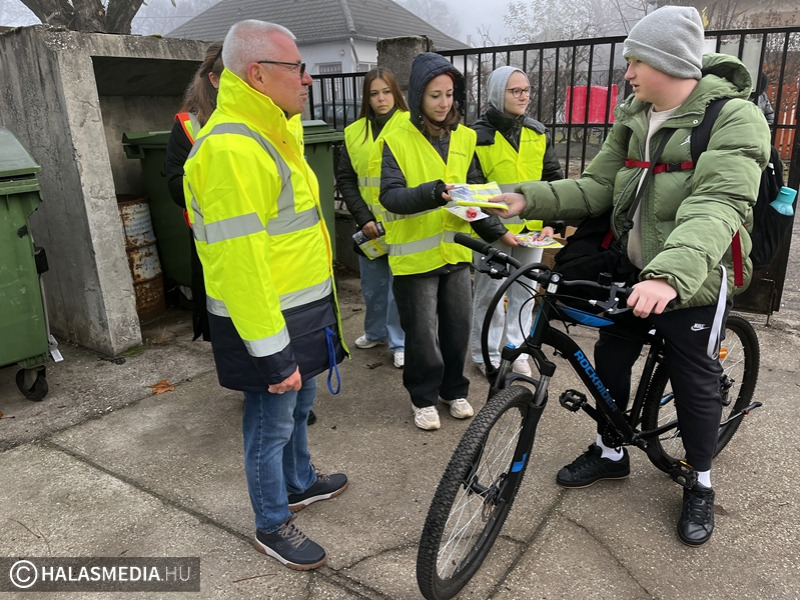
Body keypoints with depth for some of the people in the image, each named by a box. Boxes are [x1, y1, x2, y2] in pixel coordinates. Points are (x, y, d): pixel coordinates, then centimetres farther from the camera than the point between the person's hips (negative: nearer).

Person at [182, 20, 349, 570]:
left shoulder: (271, 133, 12)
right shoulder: (230, 148, -23)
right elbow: (238, 262, -27)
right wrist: (272, 352, -24)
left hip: (302, 310, 10)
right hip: (268, 321, -10)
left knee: (300, 404, 25)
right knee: (271, 424, 7)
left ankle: (301, 483, 48)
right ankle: (273, 527, 28)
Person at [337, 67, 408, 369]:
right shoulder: (354, 133, 7)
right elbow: (345, 179, 6)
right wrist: (363, 218, -5)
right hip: (369, 226, 4)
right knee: (372, 285, 15)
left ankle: (400, 341, 16)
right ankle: (375, 331, 36)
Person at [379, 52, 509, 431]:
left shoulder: (464, 138, 6)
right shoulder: (398, 141, -8)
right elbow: (391, 196, -18)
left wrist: (496, 231, -2)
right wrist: (435, 192, -33)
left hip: (456, 250, 4)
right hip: (415, 254, -4)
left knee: (458, 325, 11)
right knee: (422, 331, 5)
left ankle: (454, 390, 32)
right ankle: (424, 397, 25)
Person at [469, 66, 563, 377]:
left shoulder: (537, 132, 7)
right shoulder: (478, 135, -8)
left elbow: (554, 178, 11)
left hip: (532, 229, 5)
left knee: (523, 293, 12)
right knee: (489, 294, 4)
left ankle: (517, 352, 27)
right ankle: (486, 355, 20)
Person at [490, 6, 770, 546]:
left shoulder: (734, 118, -17)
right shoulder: (634, 119, 5)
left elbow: (718, 206, -31)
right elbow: (597, 187, -1)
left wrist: (670, 274, -47)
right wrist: (528, 199, -15)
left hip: (692, 280, -6)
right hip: (631, 273, 6)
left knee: (695, 382, 7)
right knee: (610, 360, 14)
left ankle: (700, 484, 32)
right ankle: (611, 453, 38)